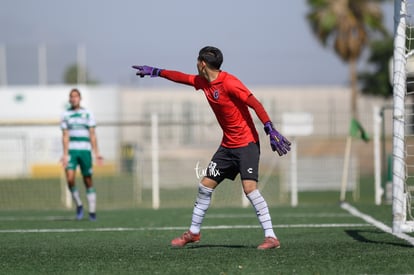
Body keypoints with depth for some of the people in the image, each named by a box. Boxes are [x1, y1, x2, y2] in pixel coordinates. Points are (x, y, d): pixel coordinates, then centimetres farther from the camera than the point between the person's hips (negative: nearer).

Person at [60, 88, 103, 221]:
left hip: (85, 150, 0)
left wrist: (96, 153, -3)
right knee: (70, 179, -17)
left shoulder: (88, 114, 8)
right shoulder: (66, 115, 8)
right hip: (71, 150, 0)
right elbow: (65, 136, 3)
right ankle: (78, 205, 4)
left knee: (88, 181, 2)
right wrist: (65, 154, -7)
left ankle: (92, 212, 9)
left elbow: (92, 135, 5)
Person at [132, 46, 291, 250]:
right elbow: (181, 77, 23)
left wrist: (271, 130, -29)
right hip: (227, 145, 9)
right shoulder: (202, 82, 6)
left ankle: (271, 237, -18)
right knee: (205, 186, 10)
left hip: (247, 143, -9)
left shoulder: (229, 83, -19)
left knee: (250, 188, -20)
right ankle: (193, 232, 24)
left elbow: (255, 104, -23)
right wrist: (155, 71, 30)